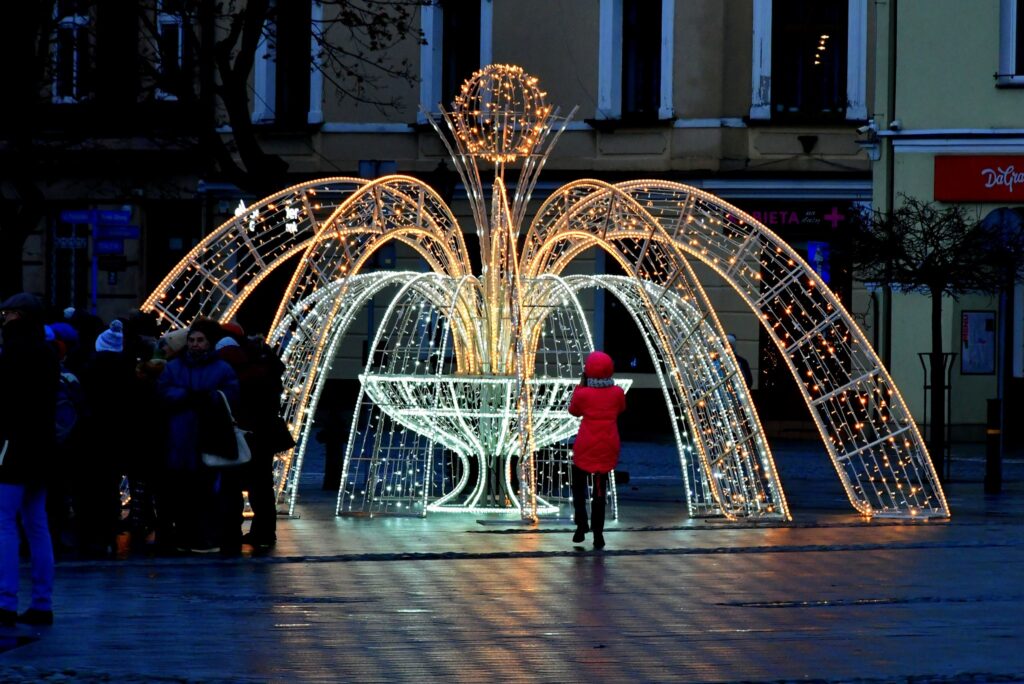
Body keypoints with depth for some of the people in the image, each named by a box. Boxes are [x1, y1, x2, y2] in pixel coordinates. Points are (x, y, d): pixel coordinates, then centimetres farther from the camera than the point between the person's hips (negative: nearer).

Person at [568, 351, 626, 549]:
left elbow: (574, 410, 6)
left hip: (586, 447, -2)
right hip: (608, 448, 2)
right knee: (600, 489, 11)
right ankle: (598, 532, 10)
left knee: (579, 485, 18)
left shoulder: (583, 393, -13)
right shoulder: (617, 393, -6)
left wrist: (581, 384, 7)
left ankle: (581, 525, 7)